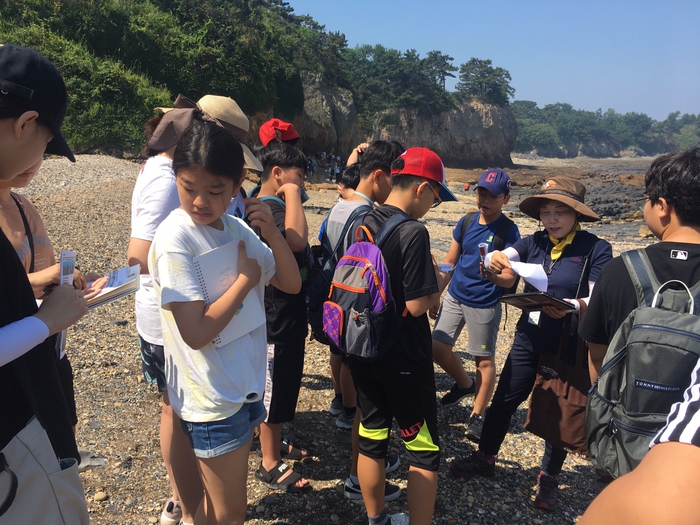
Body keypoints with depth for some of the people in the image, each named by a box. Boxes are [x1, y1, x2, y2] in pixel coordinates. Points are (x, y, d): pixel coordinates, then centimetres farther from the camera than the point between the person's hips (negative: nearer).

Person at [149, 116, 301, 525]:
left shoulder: (236, 228, 0)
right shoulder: (176, 238, -20)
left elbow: (291, 284, 4)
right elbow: (196, 333, -26)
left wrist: (273, 234, -12)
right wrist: (247, 278, -17)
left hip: (245, 384, 7)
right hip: (212, 399, -6)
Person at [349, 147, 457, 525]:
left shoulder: (361, 224, 2)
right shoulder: (413, 232, -21)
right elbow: (417, 305, -22)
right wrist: (439, 282, -2)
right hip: (403, 359, -7)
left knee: (371, 438, 19)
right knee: (423, 450, 9)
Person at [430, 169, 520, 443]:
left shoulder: (509, 231, -11)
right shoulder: (466, 222, 2)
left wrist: (494, 275, -36)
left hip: (484, 304, -4)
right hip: (454, 296, 5)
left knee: (485, 360, 6)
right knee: (437, 347, 2)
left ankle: (477, 416, 20)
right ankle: (464, 384, 30)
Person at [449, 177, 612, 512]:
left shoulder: (596, 249, -12)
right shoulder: (533, 243, -2)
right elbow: (499, 260, -16)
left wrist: (571, 307, -38)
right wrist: (495, 260, -40)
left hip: (570, 348, -3)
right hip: (528, 340, 3)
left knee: (560, 413, 11)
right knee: (504, 400, 12)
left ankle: (548, 479, 32)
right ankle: (485, 458, 33)